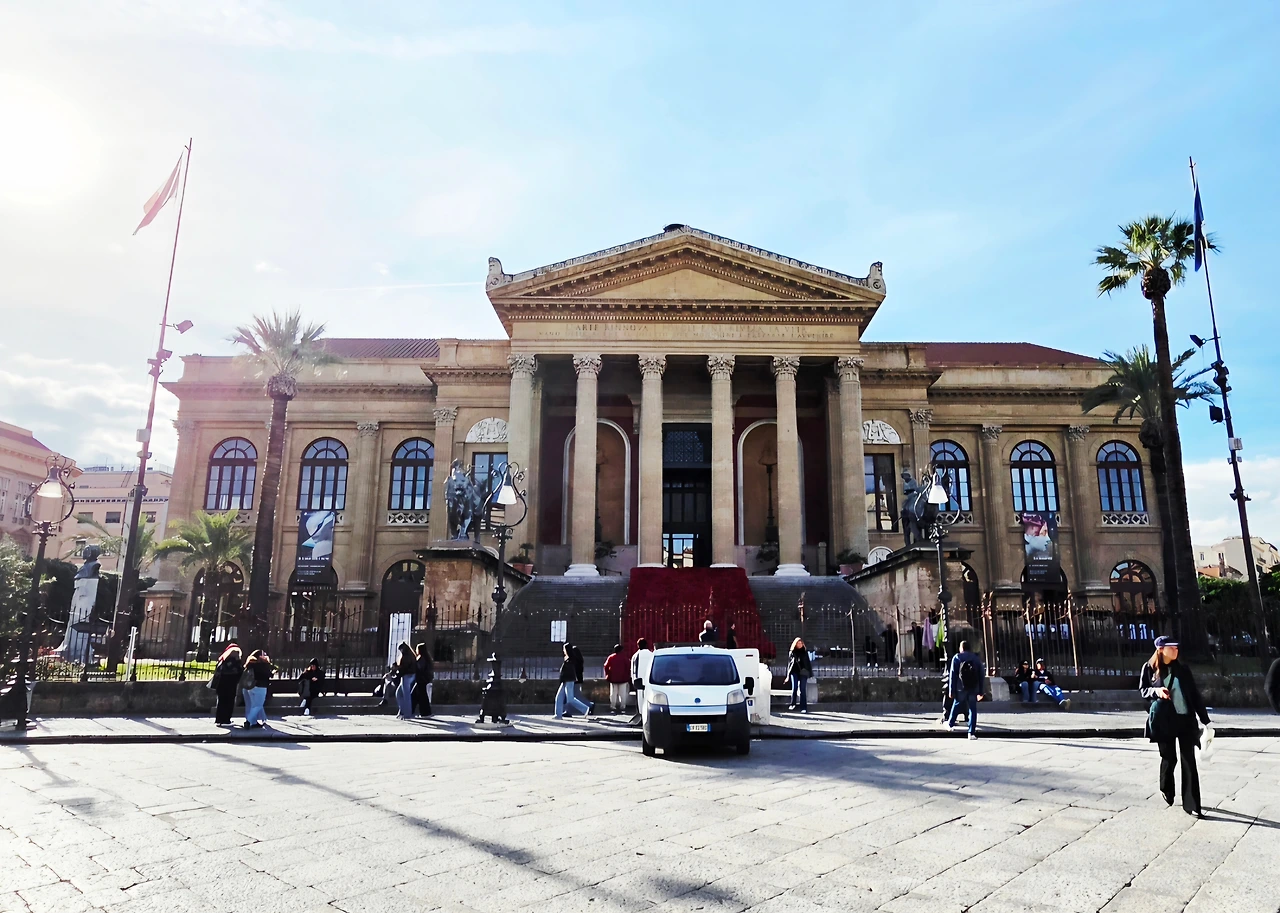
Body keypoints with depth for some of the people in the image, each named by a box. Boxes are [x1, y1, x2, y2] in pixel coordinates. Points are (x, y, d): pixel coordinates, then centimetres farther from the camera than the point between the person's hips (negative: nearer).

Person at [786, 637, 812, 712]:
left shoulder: (805, 652, 7)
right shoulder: (792, 652, 5)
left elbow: (808, 662, 9)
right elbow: (789, 663, 6)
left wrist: (810, 673, 4)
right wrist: (788, 675, 3)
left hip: (803, 672, 0)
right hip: (794, 672, 0)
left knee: (803, 689, -5)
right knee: (794, 688, -7)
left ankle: (803, 708, -2)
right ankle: (793, 704, 18)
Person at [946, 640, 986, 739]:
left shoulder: (957, 658, 0)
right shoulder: (977, 658, 9)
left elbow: (953, 675, -6)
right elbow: (982, 675, 6)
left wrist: (952, 690, -4)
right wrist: (981, 691, 7)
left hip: (960, 688, -1)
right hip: (973, 689, 2)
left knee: (956, 706, 17)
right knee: (973, 709, 4)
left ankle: (950, 724, 30)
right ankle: (972, 732, 1)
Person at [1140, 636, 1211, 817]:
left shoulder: (1183, 670, 7)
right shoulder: (1149, 668, 1)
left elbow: (1195, 695, 7)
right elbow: (1142, 690, 5)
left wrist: (1205, 720, 3)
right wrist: (1155, 691, -17)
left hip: (1185, 719, 2)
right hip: (1164, 720, -2)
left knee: (1189, 761, -2)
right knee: (1169, 757, 6)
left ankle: (1191, 805, 1)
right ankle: (1166, 790, 33)